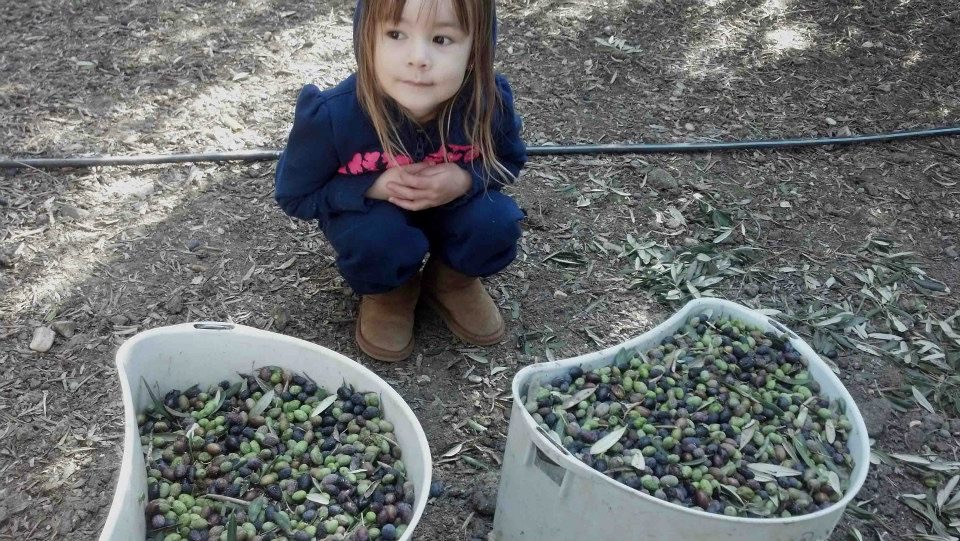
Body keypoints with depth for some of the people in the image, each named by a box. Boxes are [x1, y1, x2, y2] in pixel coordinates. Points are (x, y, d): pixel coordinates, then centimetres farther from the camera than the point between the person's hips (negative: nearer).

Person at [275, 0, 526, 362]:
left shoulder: (489, 101, -28)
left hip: (452, 206, 2)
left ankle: (453, 280, 8)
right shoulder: (331, 116, -33)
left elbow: (508, 161, -5)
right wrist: (374, 187, -33)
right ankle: (387, 291, 4)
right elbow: (294, 196, -17)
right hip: (367, 210, -2)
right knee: (378, 242, -33)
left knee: (496, 224, -25)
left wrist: (466, 180, -29)